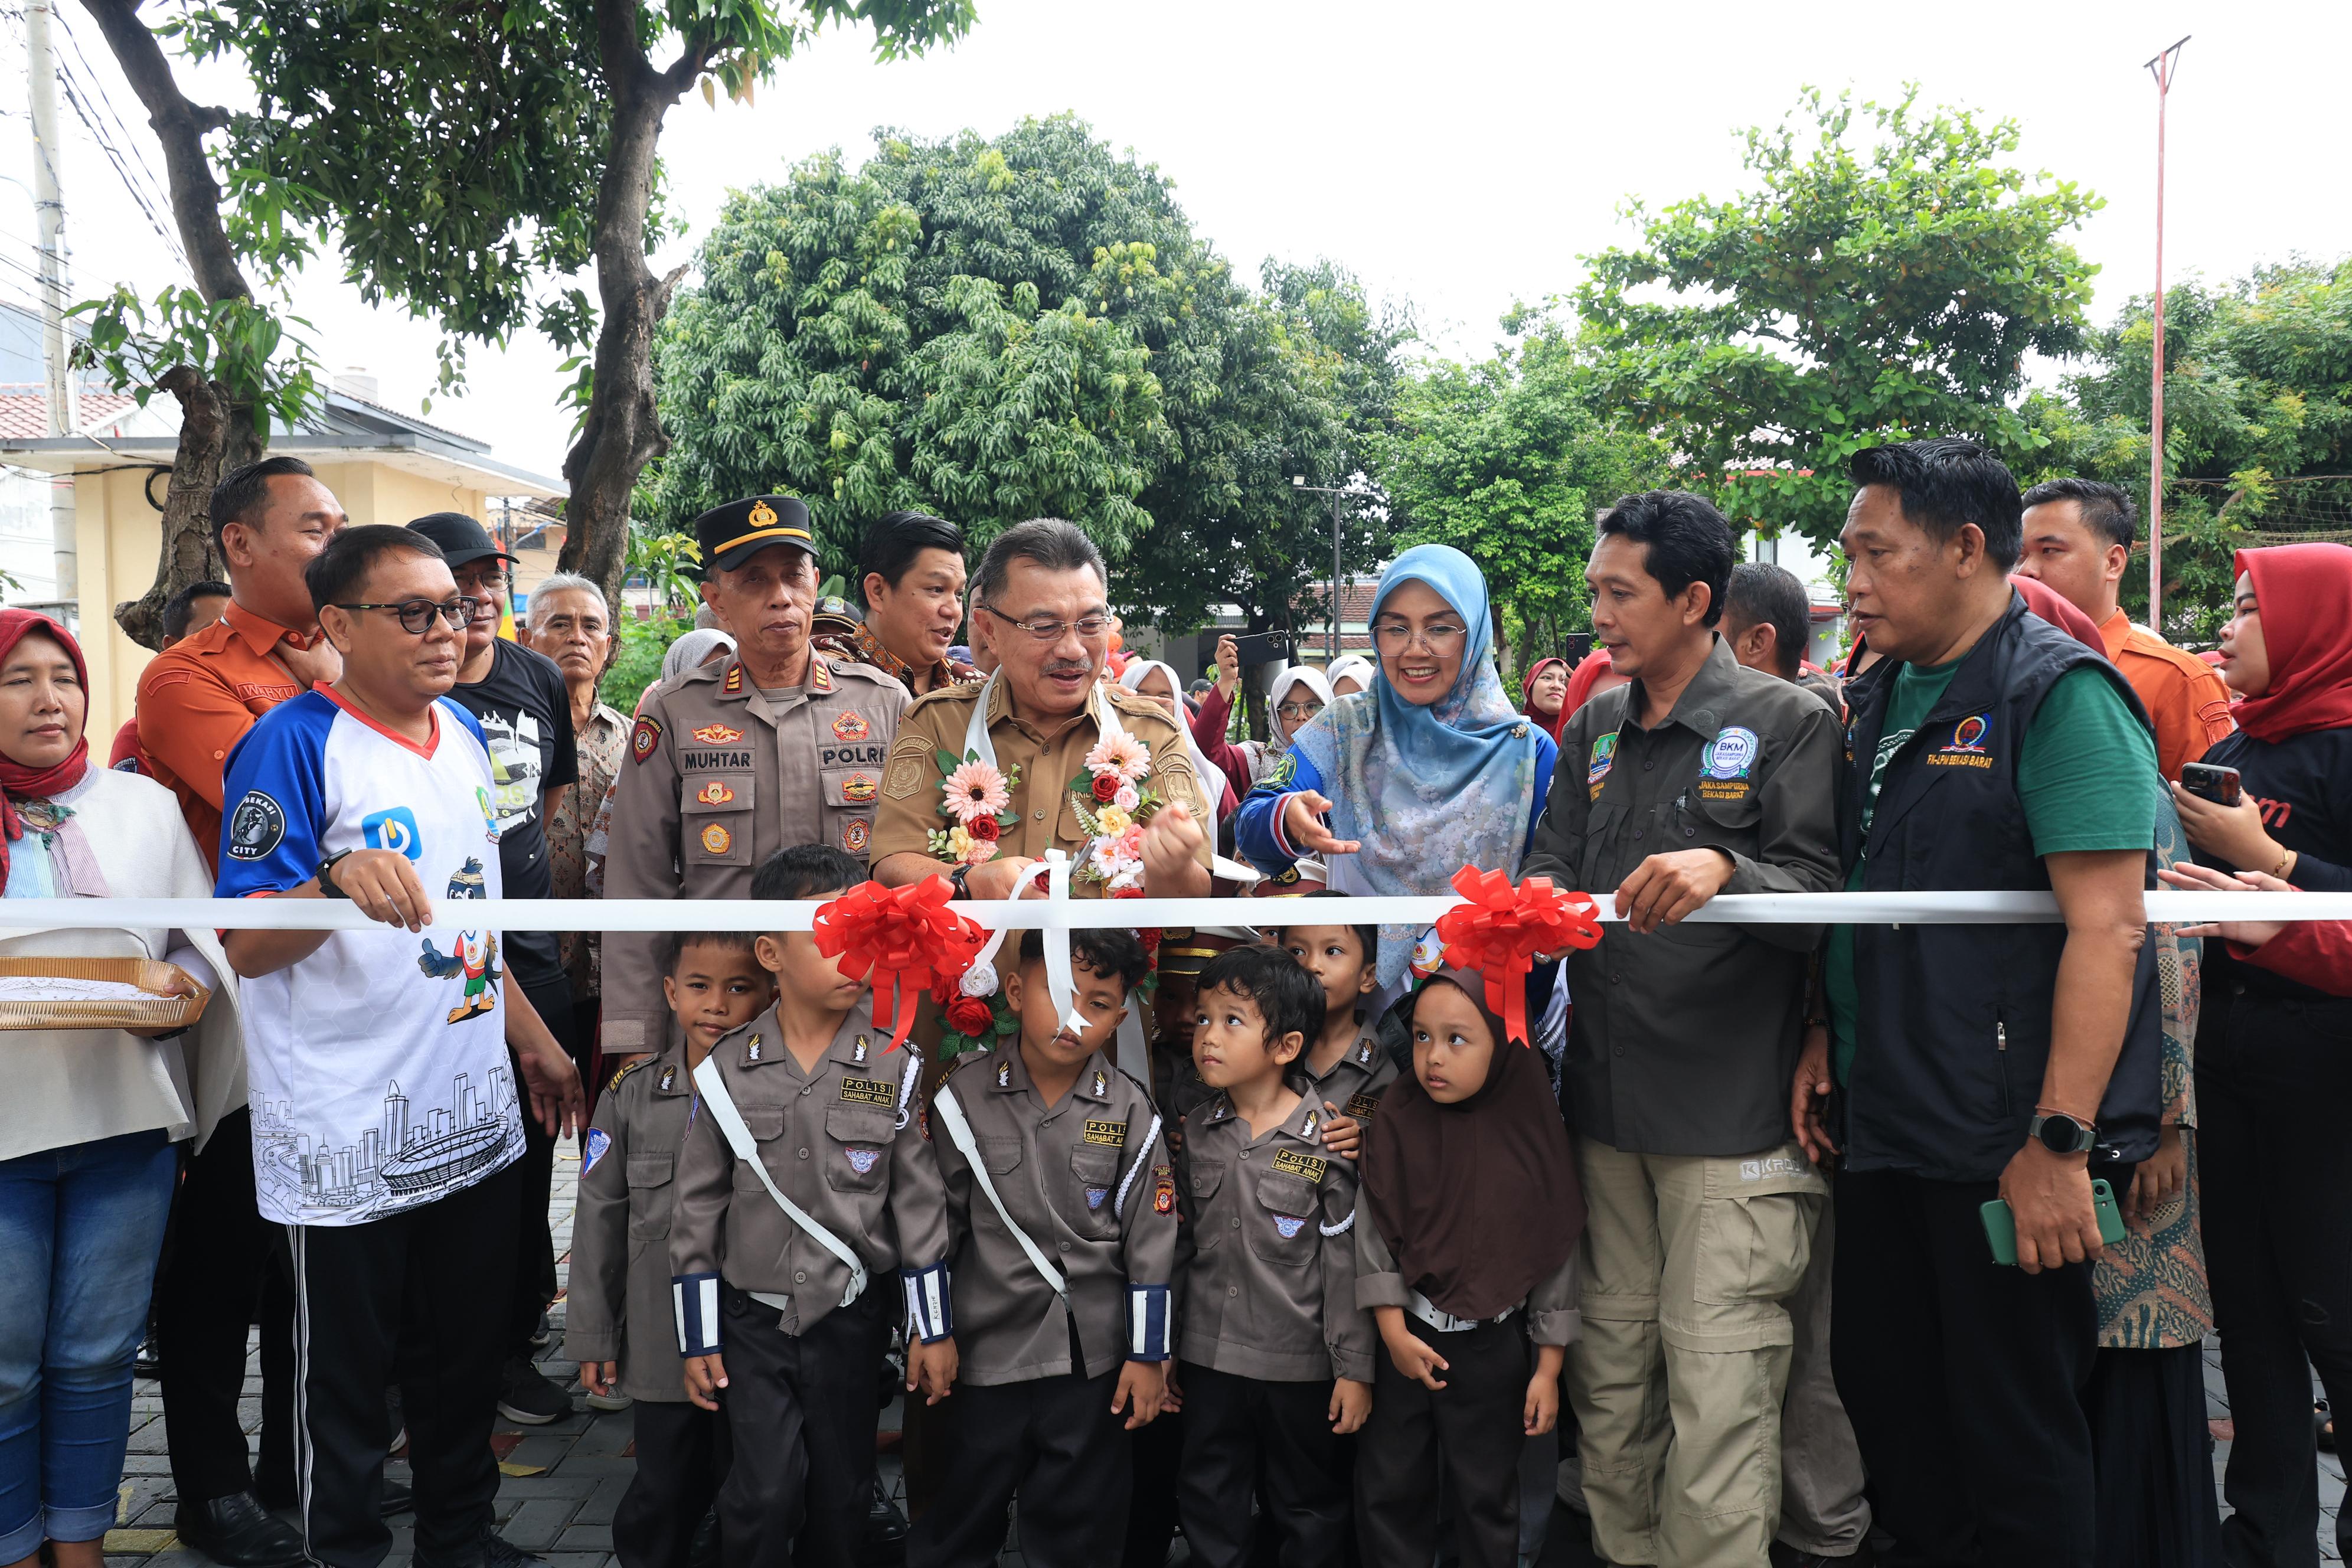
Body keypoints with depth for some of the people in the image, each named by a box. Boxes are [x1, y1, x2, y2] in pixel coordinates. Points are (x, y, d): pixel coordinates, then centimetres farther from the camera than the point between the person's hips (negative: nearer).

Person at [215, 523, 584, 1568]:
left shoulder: (463, 733, 9)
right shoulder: (294, 744, -13)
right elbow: (244, 947, -18)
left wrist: (534, 1040, 20)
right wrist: (339, 881, -36)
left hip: (476, 1120, 7)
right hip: (347, 1145, -7)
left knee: (467, 1359, 19)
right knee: (345, 1379, 10)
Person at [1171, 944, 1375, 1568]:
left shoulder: (1326, 1140, -12)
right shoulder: (1198, 1131, 1)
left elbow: (1346, 1262, -10)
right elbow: (1180, 1244, 9)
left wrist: (1355, 1369, -10)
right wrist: (1160, 1350, 11)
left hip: (1301, 1364, -4)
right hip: (1208, 1359, 4)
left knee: (1310, 1512, 12)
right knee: (1208, 1509, 16)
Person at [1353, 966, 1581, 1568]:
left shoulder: (1533, 1132, -8)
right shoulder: (1398, 1123, -8)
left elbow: (1556, 1254, -3)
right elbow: (1375, 1231, -4)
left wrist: (1548, 1368, -1)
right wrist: (1394, 1332, -9)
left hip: (1494, 1346, -1)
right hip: (1405, 1340, 1)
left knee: (1488, 1495, 13)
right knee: (1389, 1486, 12)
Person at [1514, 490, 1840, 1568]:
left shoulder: (1787, 723, -3)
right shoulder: (1594, 729, 14)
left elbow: (1821, 892, -10)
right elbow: (1556, 861, 12)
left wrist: (1724, 869, -28)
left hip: (1732, 1113, -5)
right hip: (1606, 1105, 5)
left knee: (1718, 1392, -3)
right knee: (1608, 1376, 13)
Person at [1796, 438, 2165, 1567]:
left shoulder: (2060, 694, -12)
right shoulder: (1878, 696, 11)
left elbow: (2107, 928, -19)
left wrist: (2059, 1143, -22)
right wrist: (1820, 1034, 8)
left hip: (2009, 1138, -7)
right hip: (1882, 1125, 7)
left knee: (2017, 1432, 6)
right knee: (1878, 1385, 17)